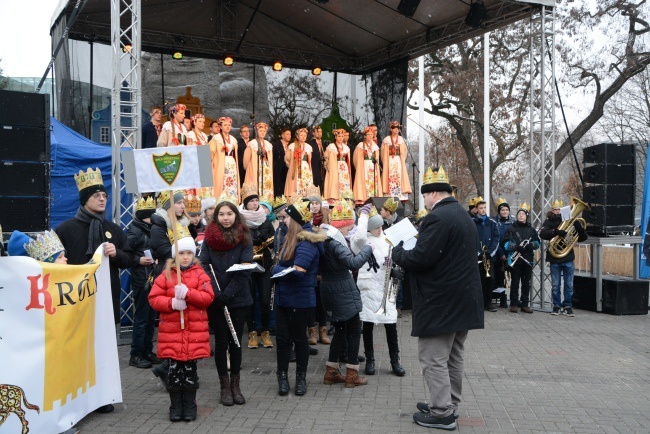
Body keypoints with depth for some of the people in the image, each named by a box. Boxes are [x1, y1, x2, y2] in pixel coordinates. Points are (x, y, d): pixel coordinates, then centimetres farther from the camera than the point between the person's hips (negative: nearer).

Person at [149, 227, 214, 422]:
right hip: (171, 330, 1)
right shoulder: (165, 275, 3)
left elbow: (208, 297, -8)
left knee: (190, 369, 7)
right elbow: (154, 298, 0)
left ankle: (190, 405, 19)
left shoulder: (199, 274, 2)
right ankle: (176, 406, 18)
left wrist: (187, 293, -21)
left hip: (194, 331, -1)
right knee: (174, 369, 6)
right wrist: (172, 303, -17)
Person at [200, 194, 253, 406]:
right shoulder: (209, 238, 1)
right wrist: (215, 293, -17)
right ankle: (225, 387, 17)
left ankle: (235, 385, 22)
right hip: (215, 301, 0)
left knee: (236, 342, 9)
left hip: (238, 299, 0)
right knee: (221, 342, 6)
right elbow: (205, 266, -5)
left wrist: (227, 293, -16)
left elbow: (244, 269, -9)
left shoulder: (244, 238, -2)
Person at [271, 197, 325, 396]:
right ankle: (282, 377, 19)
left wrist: (275, 269, -12)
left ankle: (301, 378, 22)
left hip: (299, 299, -8)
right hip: (284, 297, 8)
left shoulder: (306, 242, -19)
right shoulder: (292, 238, 10)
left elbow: (297, 272, -26)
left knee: (299, 338, 7)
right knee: (282, 338, 9)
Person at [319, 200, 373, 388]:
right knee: (354, 329, 2)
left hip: (329, 288, 9)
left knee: (340, 330, 17)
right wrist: (368, 248, -18)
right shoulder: (336, 241, -20)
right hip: (342, 290, -9)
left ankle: (331, 372, 20)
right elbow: (354, 263, -30)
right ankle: (352, 375, 7)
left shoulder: (324, 237, 9)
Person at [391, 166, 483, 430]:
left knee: (434, 358, -2)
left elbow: (420, 258, -25)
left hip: (440, 302, -10)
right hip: (463, 299, 10)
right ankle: (450, 404, 28)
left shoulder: (437, 218, -18)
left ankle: (442, 413, 3)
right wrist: (408, 253, 18)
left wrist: (397, 252, -6)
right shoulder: (464, 217, 15)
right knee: (453, 356, 18)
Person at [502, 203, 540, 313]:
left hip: (528, 259, 3)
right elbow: (505, 244, -5)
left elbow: (537, 243, 10)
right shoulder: (511, 228, 3)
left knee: (526, 283, 7)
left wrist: (531, 245, -13)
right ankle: (514, 304, 5)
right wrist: (515, 246, -22)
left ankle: (525, 304, 14)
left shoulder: (531, 229, 12)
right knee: (515, 282, 0)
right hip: (515, 259, -3)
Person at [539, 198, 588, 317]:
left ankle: (568, 306, 15)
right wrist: (556, 232, -31)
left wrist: (579, 228, -15)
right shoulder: (549, 222, 2)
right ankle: (557, 306, 18)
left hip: (568, 258, 1)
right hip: (554, 258, -1)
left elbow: (582, 238, 5)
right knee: (555, 285, 8)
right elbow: (542, 233, -17)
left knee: (569, 284, 6)